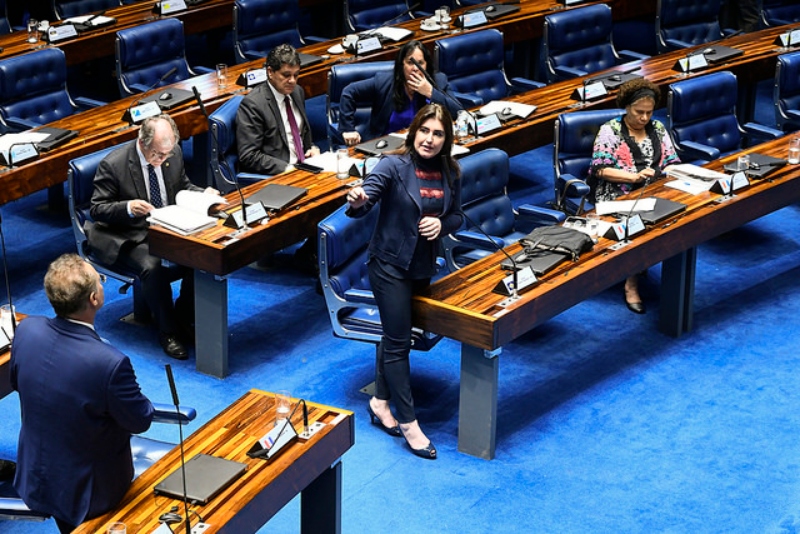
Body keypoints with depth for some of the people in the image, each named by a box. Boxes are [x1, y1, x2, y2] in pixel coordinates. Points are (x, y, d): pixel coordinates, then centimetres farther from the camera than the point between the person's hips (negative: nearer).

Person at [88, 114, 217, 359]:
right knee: (153, 266, -34)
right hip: (128, 237, -5)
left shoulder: (173, 153, 0)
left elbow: (183, 187, 16)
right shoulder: (113, 164, -16)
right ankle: (167, 331, -15)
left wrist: (204, 194, -5)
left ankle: (184, 318, -1)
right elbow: (96, 209, -12)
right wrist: (128, 208, -30)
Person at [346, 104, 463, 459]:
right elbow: (367, 196, -29)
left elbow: (457, 217, 10)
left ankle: (380, 403, 34)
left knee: (395, 334, 19)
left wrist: (442, 224, -12)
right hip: (390, 265, -6)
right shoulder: (394, 166, -16)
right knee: (399, 341, -4)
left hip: (423, 266, 6)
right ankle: (409, 425, 1)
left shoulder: (449, 174, 0)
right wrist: (357, 202, -53)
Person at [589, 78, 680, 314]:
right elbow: (601, 169, -9)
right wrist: (634, 176, -20)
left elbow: (672, 164, 15)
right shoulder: (610, 131, -1)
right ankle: (631, 284, -20)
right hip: (617, 197, -4)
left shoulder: (658, 129, 15)